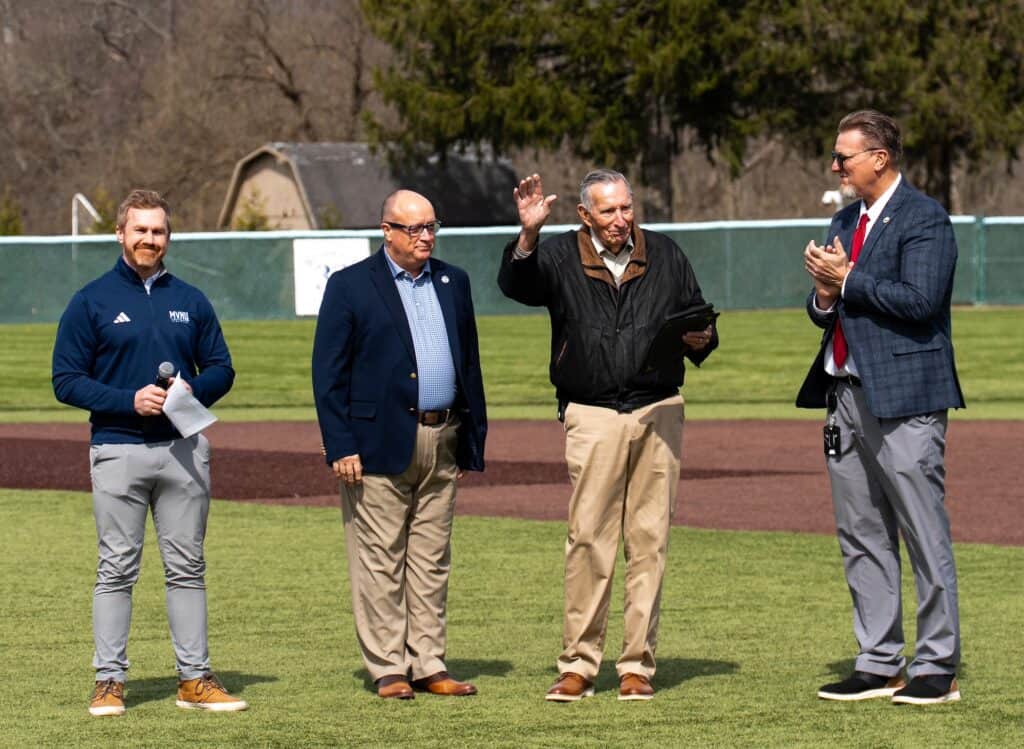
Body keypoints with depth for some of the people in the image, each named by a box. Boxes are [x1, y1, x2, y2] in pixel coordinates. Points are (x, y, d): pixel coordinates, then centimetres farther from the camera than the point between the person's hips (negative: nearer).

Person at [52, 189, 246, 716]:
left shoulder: (191, 301, 11)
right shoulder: (92, 302, 1)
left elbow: (221, 369, 15)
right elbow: (67, 380, -3)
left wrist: (193, 391, -8)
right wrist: (130, 401, -15)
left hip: (184, 449, 3)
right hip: (119, 450, -3)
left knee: (187, 567, 5)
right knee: (117, 569, -1)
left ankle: (195, 678, 8)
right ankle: (109, 681, 2)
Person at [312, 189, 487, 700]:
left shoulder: (453, 283, 13)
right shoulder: (350, 286, -2)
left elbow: (470, 364, 16)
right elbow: (329, 373, -4)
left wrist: (474, 440, 11)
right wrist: (340, 446, -12)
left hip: (442, 443, 5)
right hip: (380, 443, -5)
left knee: (432, 561, 8)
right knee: (380, 562, -2)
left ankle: (428, 664, 12)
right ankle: (388, 669, 2)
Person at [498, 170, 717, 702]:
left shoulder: (664, 255, 12)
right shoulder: (560, 256, 5)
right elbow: (517, 285, -13)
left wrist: (700, 339, -3)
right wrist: (527, 236, -29)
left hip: (659, 413, 2)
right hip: (593, 416, -2)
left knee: (649, 538, 2)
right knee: (589, 538, -5)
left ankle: (637, 664, 8)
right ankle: (578, 663, 2)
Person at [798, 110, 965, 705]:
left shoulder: (923, 219, -8)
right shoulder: (847, 221, 18)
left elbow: (919, 300, -20)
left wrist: (849, 281, -12)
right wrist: (825, 298, -1)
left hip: (904, 396, -9)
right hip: (848, 395, 9)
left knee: (925, 535, -5)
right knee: (862, 537, 10)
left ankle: (939, 668, -1)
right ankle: (878, 665, 16)